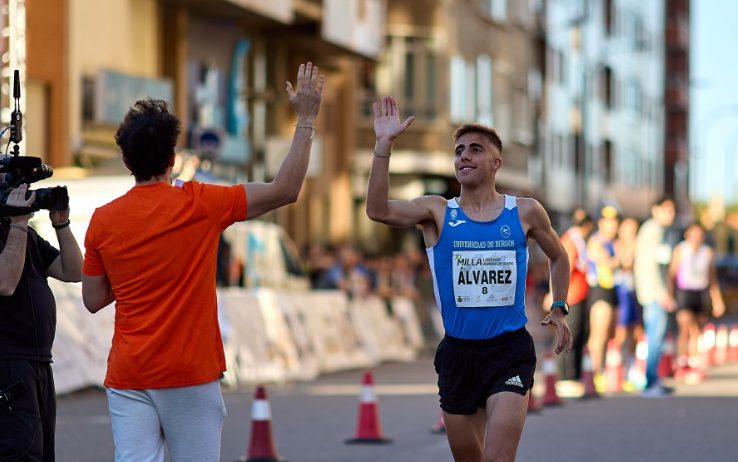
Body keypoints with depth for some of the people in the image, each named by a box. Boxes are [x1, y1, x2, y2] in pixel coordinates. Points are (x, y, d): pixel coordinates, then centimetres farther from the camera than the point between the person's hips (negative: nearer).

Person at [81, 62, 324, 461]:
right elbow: (285, 189, -1)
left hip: (126, 377, 3)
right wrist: (306, 118, 4)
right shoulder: (198, 206, -6)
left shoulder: (103, 220, 2)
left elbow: (93, 300, 10)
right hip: (188, 375, -3)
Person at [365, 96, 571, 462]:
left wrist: (559, 308, 8)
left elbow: (558, 257, 21)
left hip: (509, 351, -2)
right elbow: (378, 210, -18)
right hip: (457, 352, 2)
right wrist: (384, 145, -26)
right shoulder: (437, 212, 0)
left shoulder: (525, 212, 2)